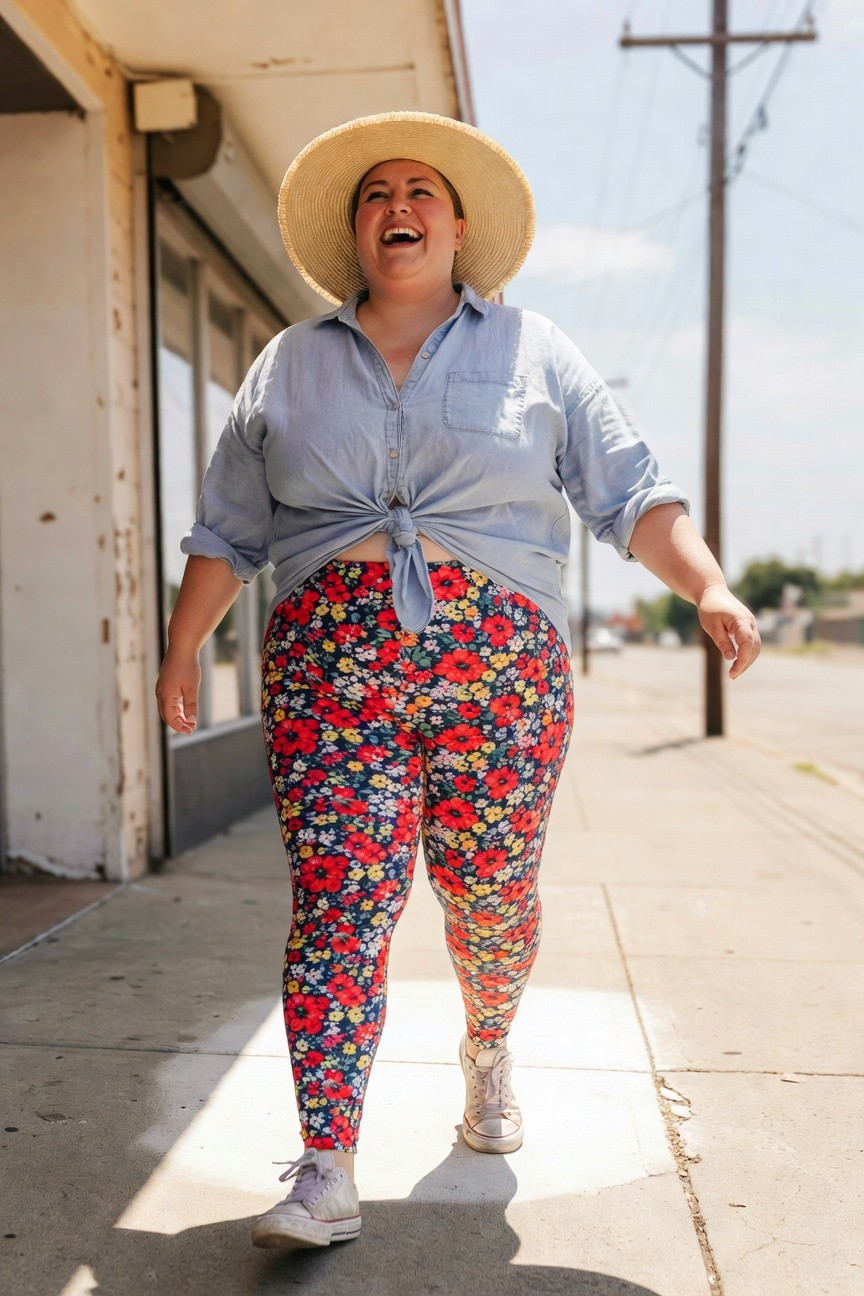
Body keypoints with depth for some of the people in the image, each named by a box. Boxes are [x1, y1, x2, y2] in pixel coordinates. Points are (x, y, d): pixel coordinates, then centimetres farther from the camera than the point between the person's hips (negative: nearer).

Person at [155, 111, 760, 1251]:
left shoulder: (533, 351, 11)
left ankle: (488, 1052, 38)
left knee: (492, 895, 7)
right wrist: (183, 647, 14)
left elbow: (630, 492, 5)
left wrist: (709, 587, -8)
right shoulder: (289, 366, 15)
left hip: (502, 670, 0)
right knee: (338, 902, -8)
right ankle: (326, 1172, 0)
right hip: (331, 670, 1)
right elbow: (229, 529, 18)